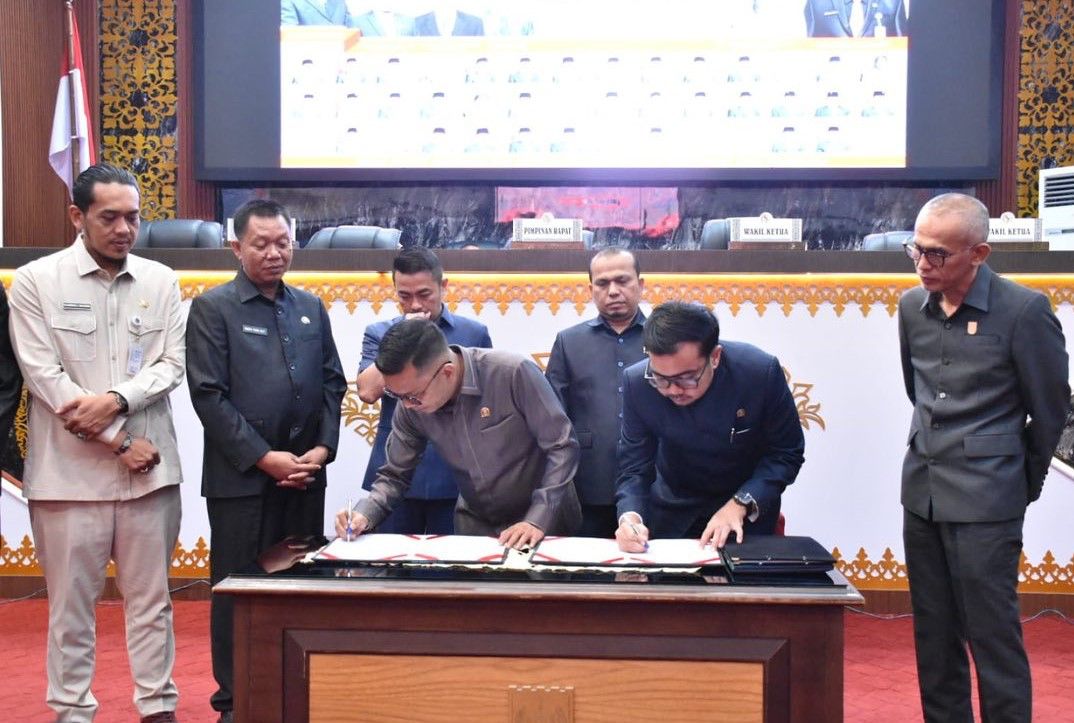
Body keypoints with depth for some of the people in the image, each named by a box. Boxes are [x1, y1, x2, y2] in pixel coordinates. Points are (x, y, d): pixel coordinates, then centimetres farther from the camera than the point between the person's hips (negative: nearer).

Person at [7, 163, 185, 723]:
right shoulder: (35, 281, -2)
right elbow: (42, 375, -7)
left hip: (150, 468, 3)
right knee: (71, 604, 6)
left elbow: (171, 364, 3)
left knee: (151, 599, 10)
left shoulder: (161, 281, 7)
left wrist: (116, 401, -15)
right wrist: (118, 442, -10)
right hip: (70, 471, -2)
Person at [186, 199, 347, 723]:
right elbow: (209, 396, -9)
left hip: (305, 475, 4)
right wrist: (264, 457, -13)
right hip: (241, 478, -4)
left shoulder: (311, 307, 13)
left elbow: (333, 385, 12)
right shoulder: (212, 308, -2)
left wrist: (322, 448, -2)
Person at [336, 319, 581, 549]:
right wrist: (364, 515, -17)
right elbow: (395, 475, 0)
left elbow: (561, 447, -18)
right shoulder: (410, 407, -11)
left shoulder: (514, 373, -24)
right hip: (475, 526, 2)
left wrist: (538, 520, -24)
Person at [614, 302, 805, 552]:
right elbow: (634, 468, -16)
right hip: (673, 511, 1)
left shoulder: (761, 371, -29)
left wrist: (740, 505, -29)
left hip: (748, 511, -1)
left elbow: (786, 453, -17)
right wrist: (629, 517, -35)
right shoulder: (637, 383, -23)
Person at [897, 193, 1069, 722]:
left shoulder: (1024, 310, -12)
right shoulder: (912, 306, 4)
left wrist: (1022, 486, 7)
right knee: (933, 635, 13)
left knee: (992, 637, 0)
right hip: (922, 494, 6)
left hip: (985, 503, -6)